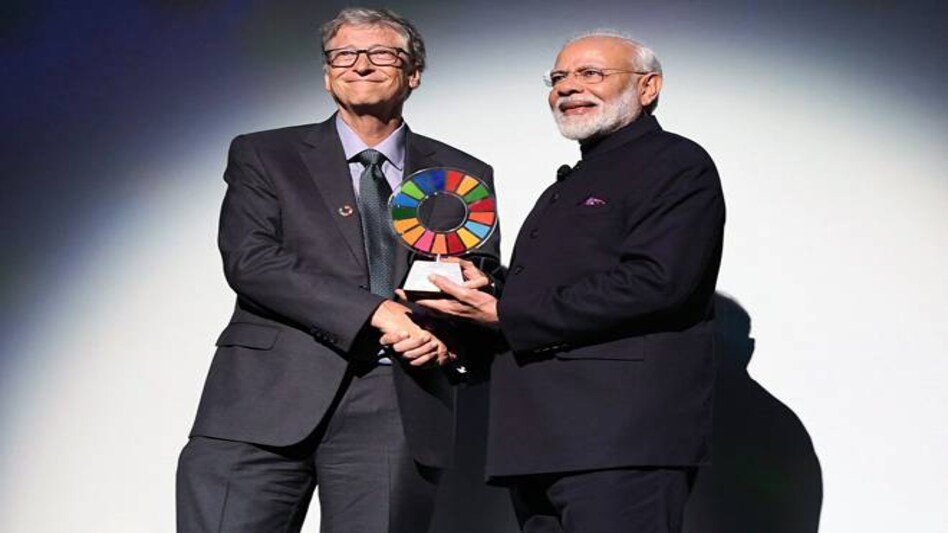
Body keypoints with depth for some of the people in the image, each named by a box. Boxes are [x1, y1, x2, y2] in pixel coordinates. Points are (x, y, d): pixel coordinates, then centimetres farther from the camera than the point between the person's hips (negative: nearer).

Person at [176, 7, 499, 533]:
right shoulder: (262, 155, 11)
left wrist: (448, 333, -9)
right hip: (267, 398, -1)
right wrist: (375, 310, -14)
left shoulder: (463, 175, 16)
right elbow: (250, 261, -4)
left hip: (398, 411, 1)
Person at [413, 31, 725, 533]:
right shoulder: (568, 187, 27)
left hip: (621, 440, -9)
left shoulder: (676, 164, -2)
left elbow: (653, 282, -18)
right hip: (539, 441, 9)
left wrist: (505, 315, -13)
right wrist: (488, 292, 1)